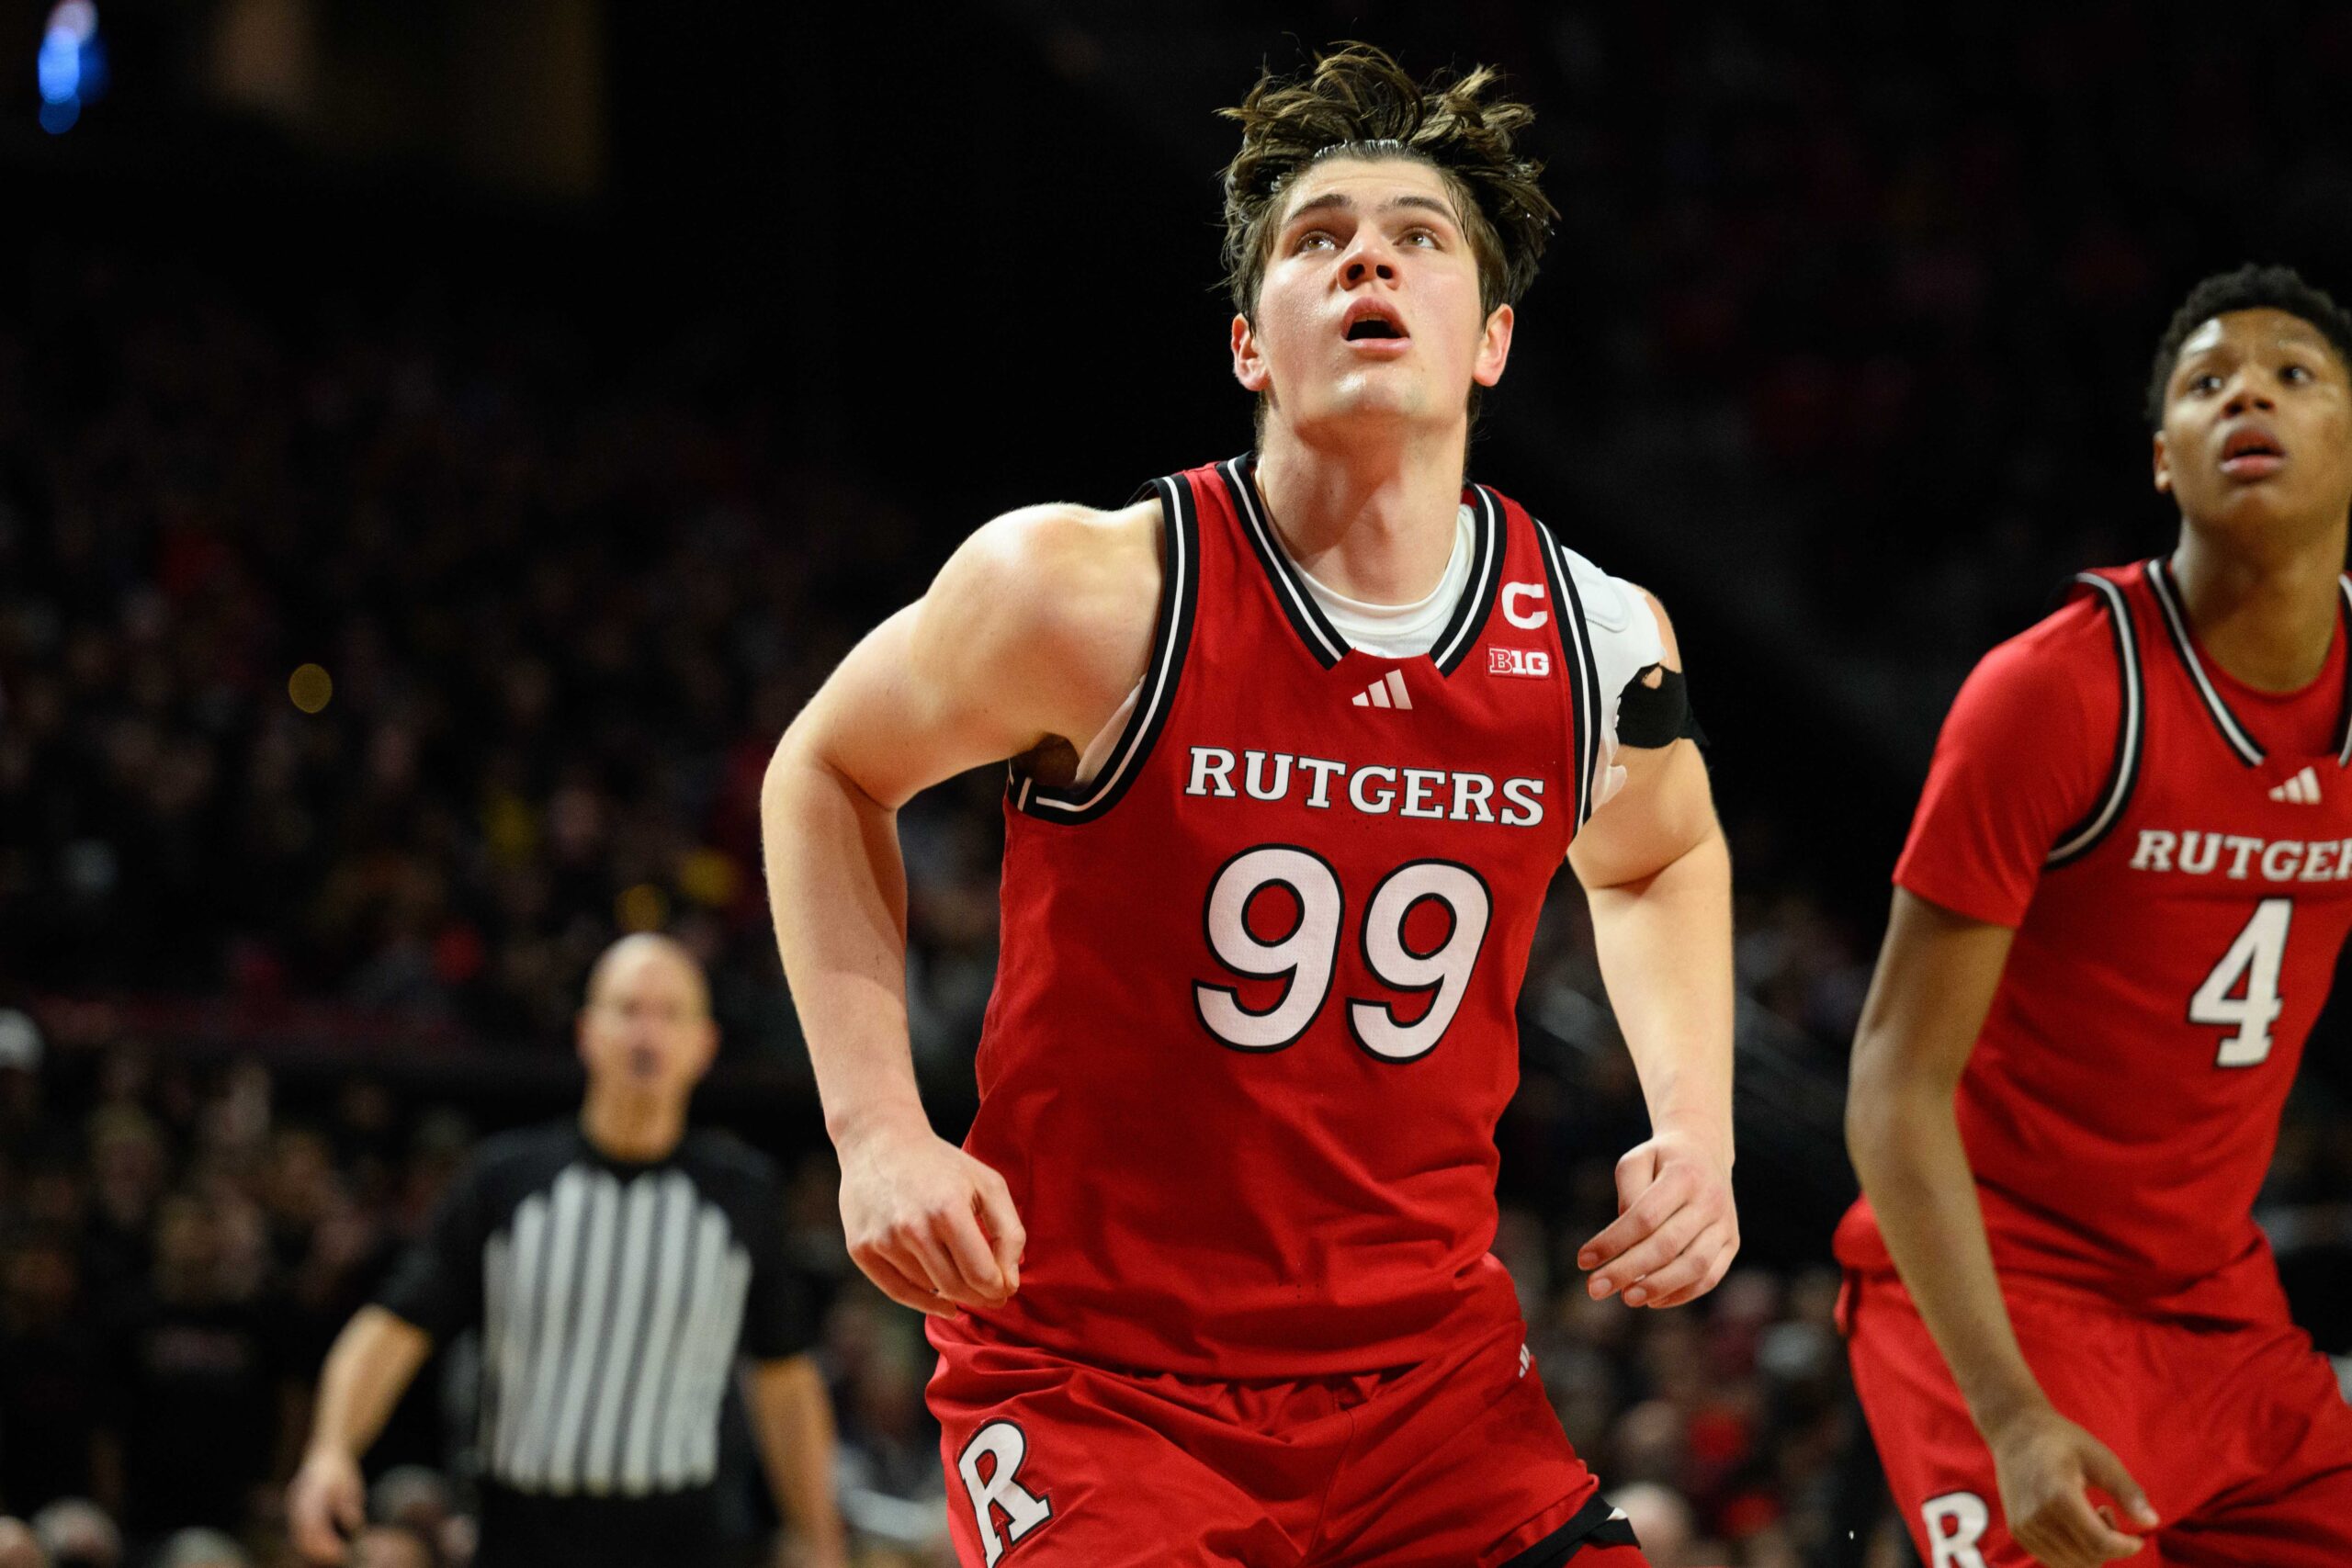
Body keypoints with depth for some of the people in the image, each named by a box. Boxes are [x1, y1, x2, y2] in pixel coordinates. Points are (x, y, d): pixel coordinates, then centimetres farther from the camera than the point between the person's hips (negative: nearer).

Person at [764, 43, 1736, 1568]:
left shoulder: (1600, 643, -3)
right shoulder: (1097, 592, -14)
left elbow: (1662, 857, 21)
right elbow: (827, 774, 4)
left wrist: (1695, 1125, 5)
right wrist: (879, 1130, -7)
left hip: (1431, 1370, 4)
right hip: (1091, 1373, -4)